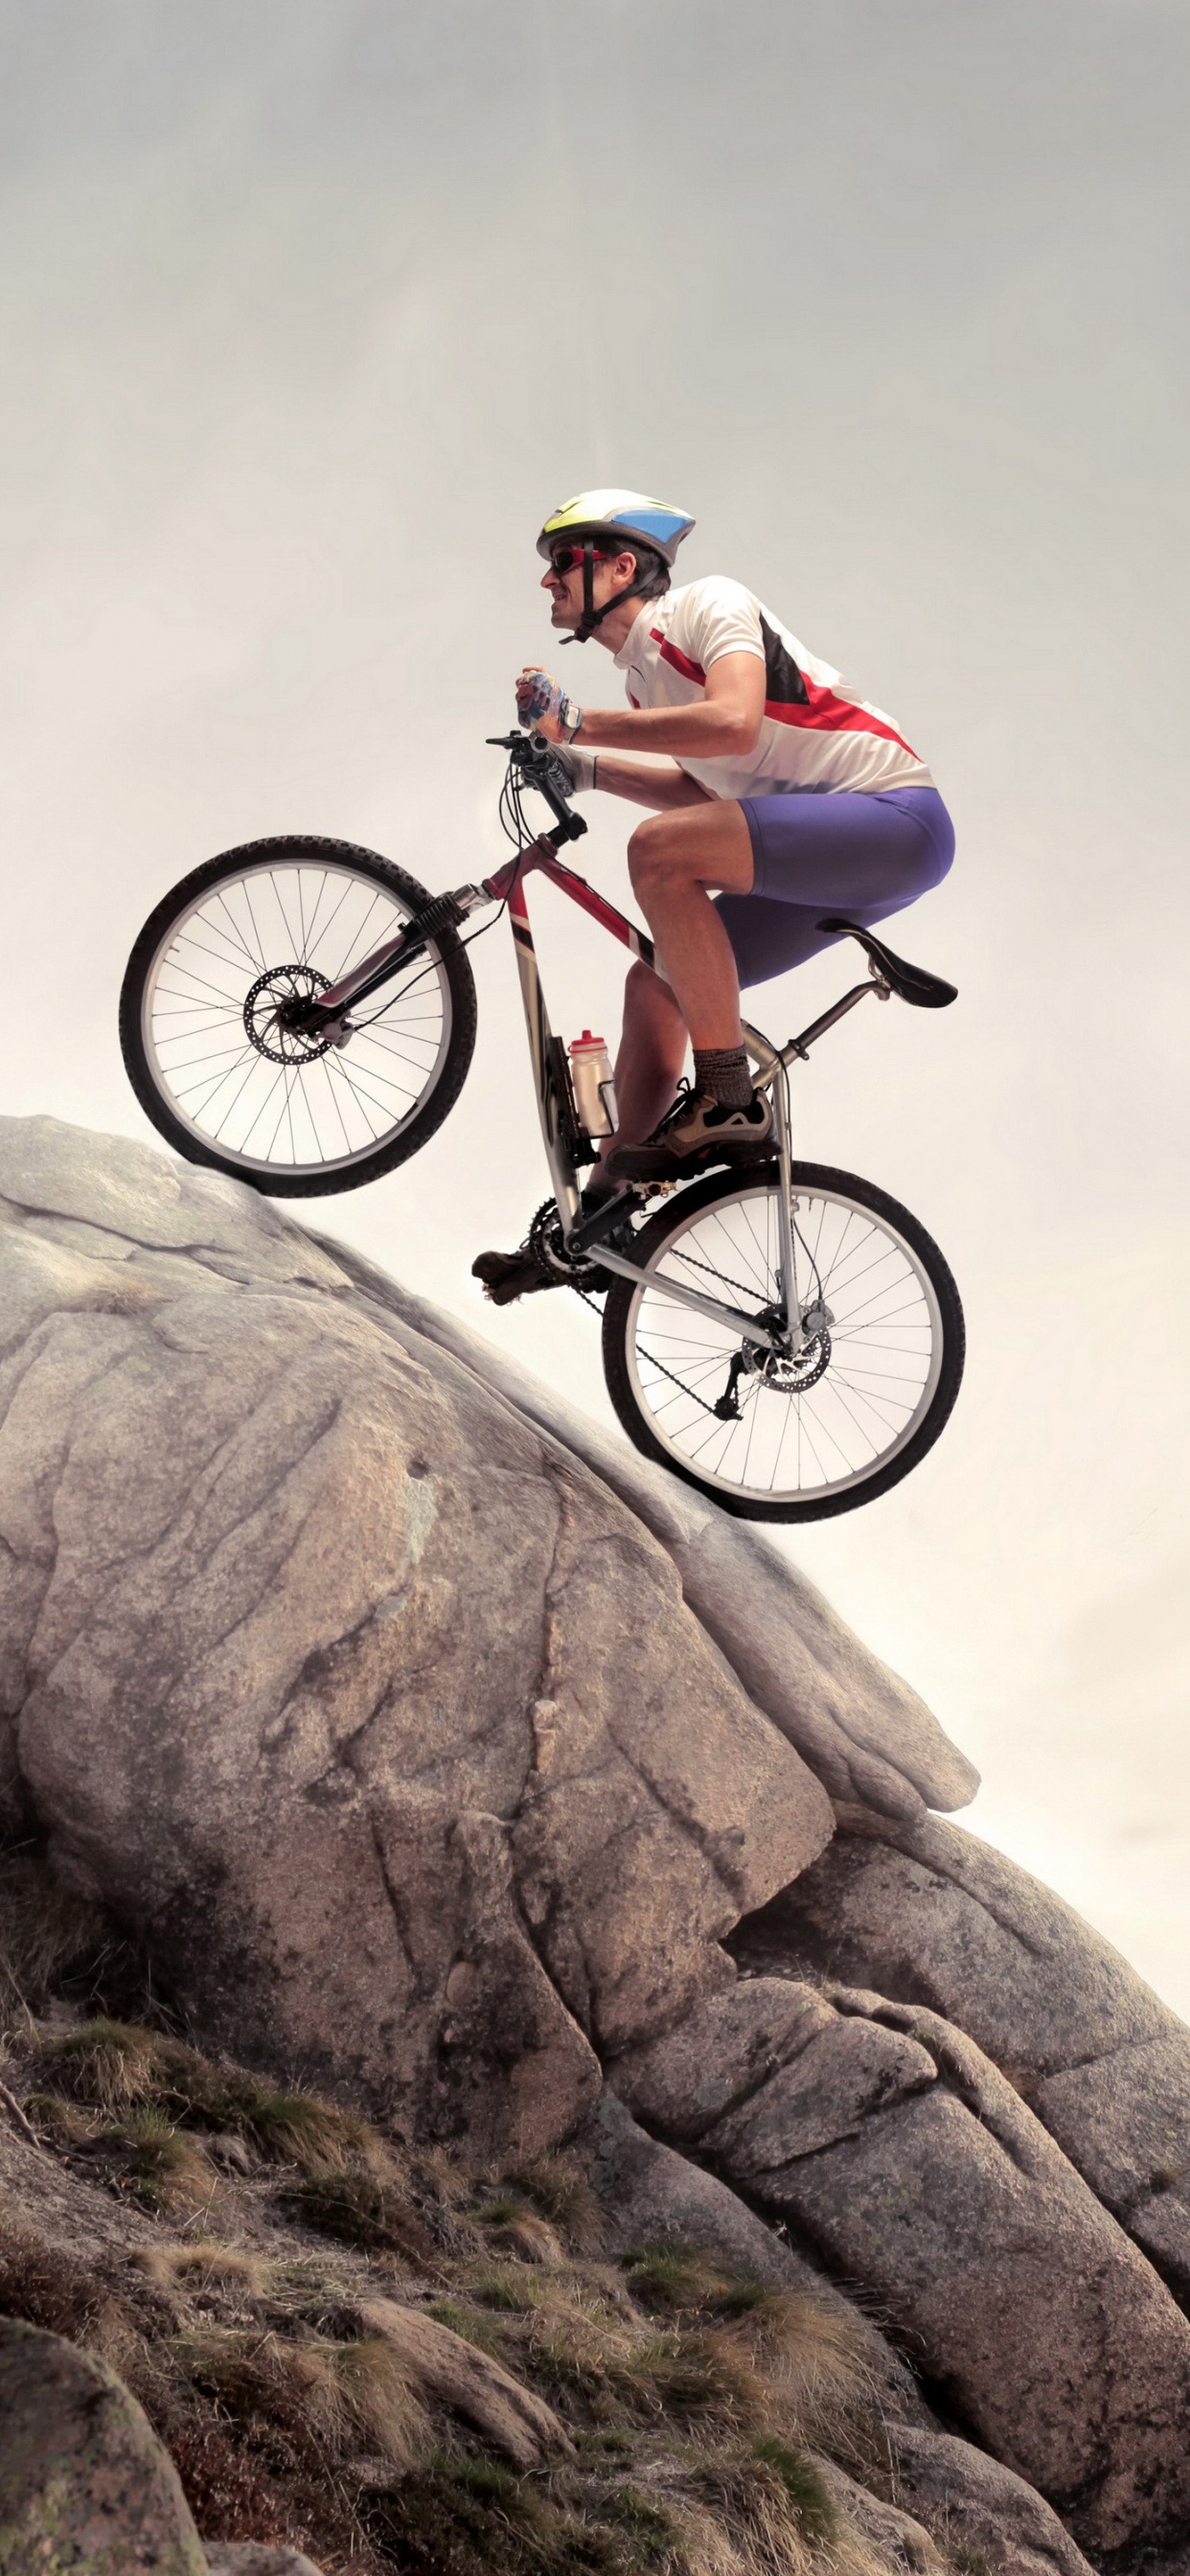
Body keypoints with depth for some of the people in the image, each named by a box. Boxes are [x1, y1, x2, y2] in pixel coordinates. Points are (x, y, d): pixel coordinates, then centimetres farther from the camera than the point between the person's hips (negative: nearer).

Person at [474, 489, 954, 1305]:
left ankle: (731, 1104, -20)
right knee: (656, 981, 7)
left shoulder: (708, 602, -9)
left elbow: (732, 723, -27)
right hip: (822, 862, 10)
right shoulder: (645, 674, 17)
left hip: (897, 819, -10)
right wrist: (585, 768, 15)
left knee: (660, 850, -26)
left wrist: (579, 722, -20)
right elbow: (704, 793, 26)